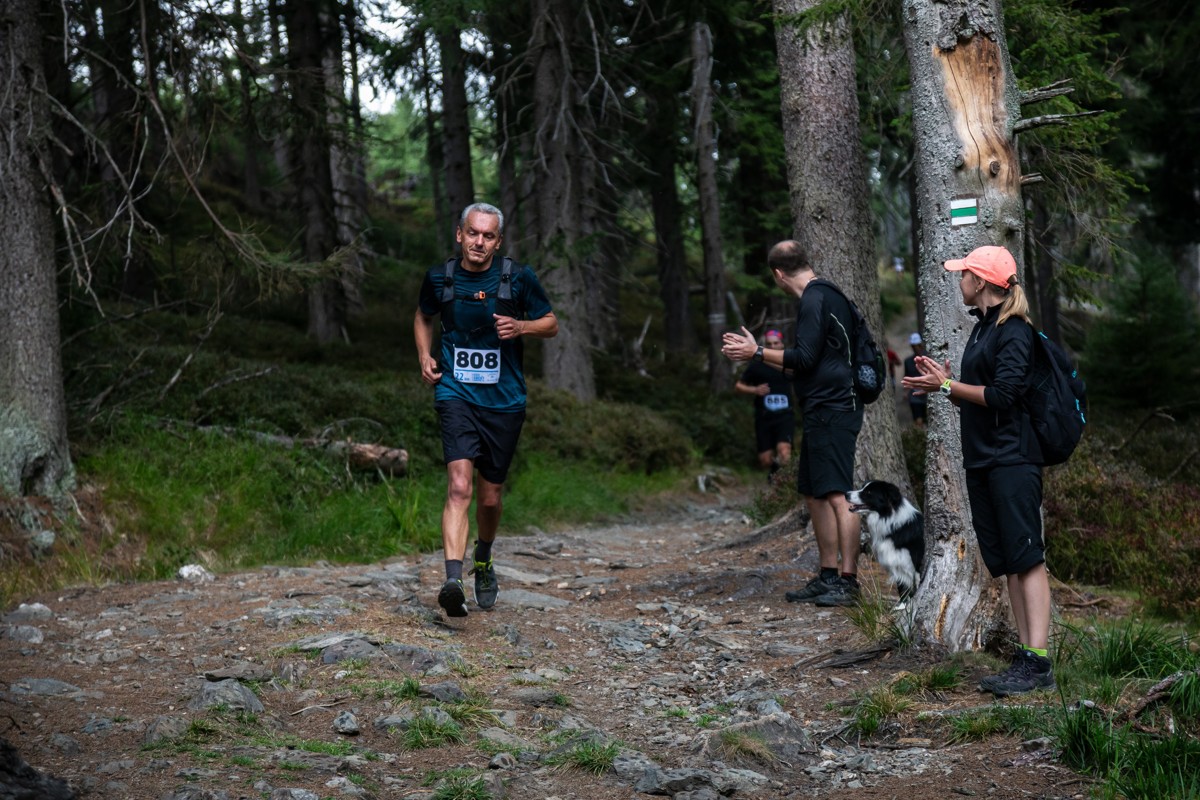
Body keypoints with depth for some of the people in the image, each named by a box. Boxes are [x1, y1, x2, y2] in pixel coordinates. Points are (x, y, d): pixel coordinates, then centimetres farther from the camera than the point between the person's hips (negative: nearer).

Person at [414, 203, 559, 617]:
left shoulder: (518, 278, -4)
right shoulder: (439, 278, 0)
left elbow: (551, 324, 7)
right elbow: (423, 316, 21)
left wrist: (520, 326, -14)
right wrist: (425, 357, 4)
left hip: (504, 400, 1)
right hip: (456, 394, -1)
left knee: (490, 496, 11)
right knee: (459, 485, -21)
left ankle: (484, 561, 41)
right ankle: (453, 581, -31)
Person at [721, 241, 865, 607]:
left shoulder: (814, 300, -12)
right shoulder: (825, 296, 20)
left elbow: (804, 358, -19)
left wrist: (757, 353, -8)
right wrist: (752, 351, 30)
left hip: (831, 409, -11)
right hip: (821, 411, 11)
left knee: (837, 494, -13)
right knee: (815, 495, 14)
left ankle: (848, 580, -14)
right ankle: (828, 577, 18)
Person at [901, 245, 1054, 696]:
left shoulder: (1014, 331, -9)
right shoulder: (982, 328, 19)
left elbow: (1003, 394, -18)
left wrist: (948, 386, -12)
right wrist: (944, 382, 8)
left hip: (1012, 460, -10)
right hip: (981, 461, 10)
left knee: (1026, 557, -11)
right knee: (1006, 562, 8)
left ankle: (1038, 663, -14)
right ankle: (1025, 656, 11)